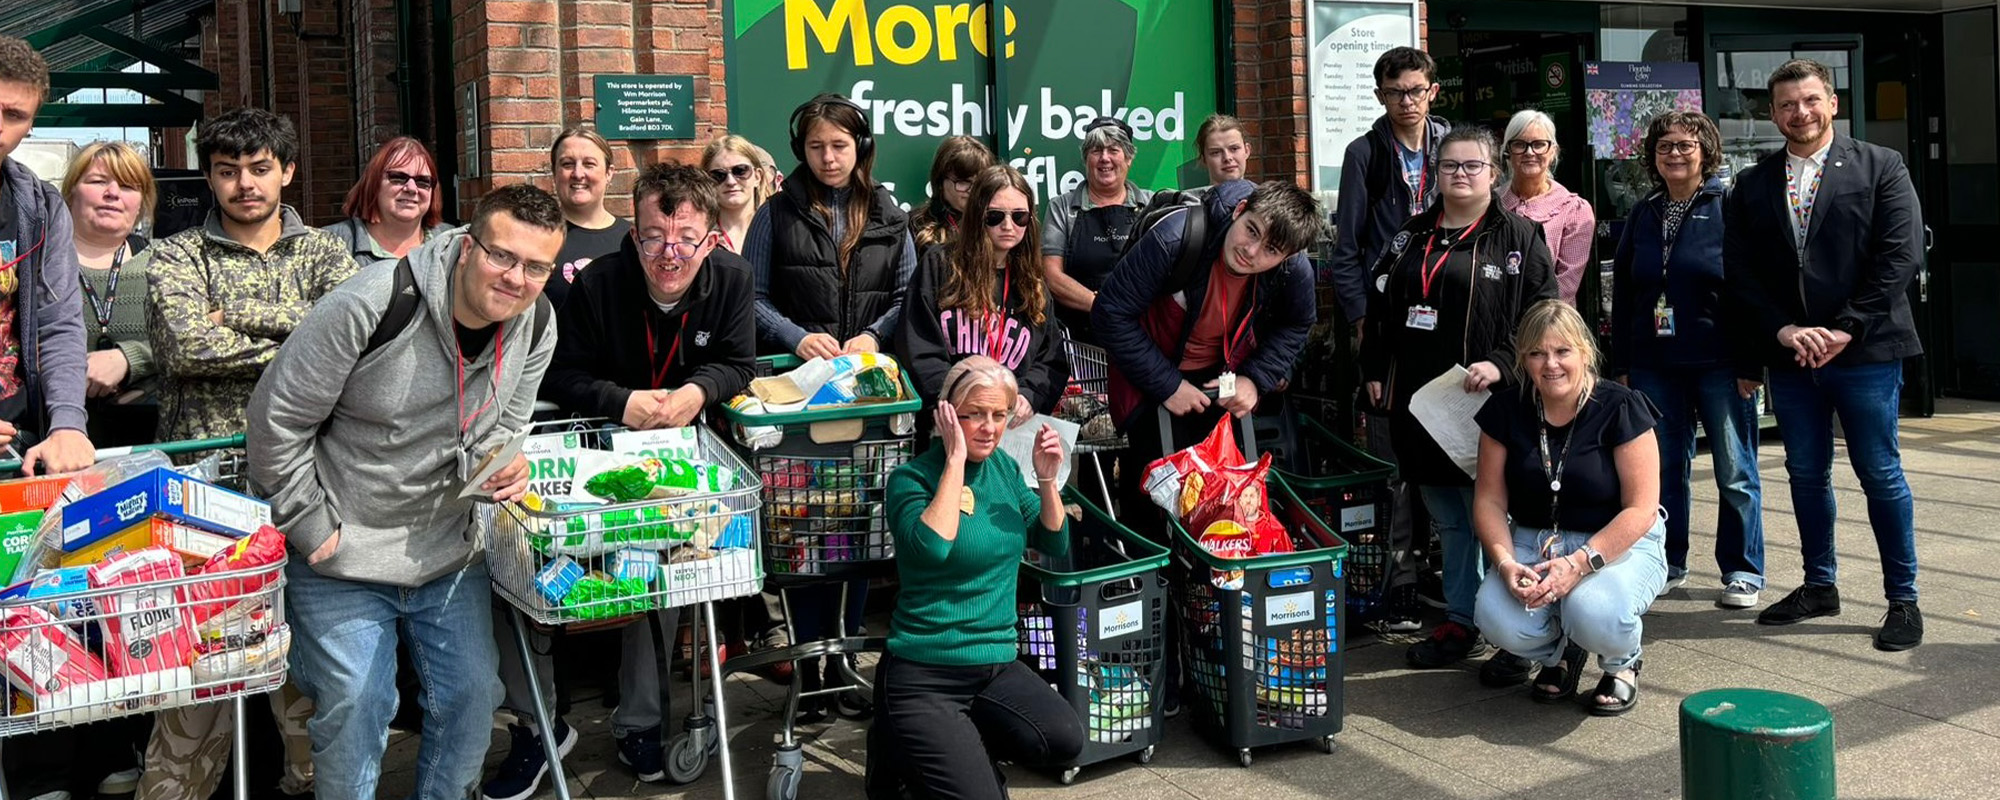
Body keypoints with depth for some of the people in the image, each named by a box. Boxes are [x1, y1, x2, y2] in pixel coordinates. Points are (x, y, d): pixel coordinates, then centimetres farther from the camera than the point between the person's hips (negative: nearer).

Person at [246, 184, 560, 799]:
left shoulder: (536, 326, -7)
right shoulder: (371, 307, -25)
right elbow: (277, 417, -16)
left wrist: (500, 470, -14)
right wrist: (311, 527, -13)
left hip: (451, 552, 5)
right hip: (343, 558, -5)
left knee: (473, 693, 11)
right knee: (355, 707, 0)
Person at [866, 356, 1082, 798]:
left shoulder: (1004, 466, 7)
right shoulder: (912, 478, -11)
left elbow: (1056, 544, 10)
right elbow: (931, 547, -29)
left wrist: (1047, 481, -7)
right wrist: (955, 460, -24)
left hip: (998, 663, 6)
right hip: (924, 673, -6)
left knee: (1065, 741, -18)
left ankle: (955, 747, 8)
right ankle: (898, 749, 14)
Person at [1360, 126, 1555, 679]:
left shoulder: (1518, 237, 1)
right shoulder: (1412, 238, 16)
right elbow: (1380, 309, 21)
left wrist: (1501, 365, -16)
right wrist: (1375, 371, 13)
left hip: (1489, 405, -5)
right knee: (1448, 522, 14)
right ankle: (1460, 624, 24)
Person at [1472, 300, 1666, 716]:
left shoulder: (1620, 408, -11)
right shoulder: (1506, 411, -1)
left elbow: (1641, 508, -14)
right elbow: (1490, 500, 0)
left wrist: (1580, 563, -26)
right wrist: (1505, 563, -19)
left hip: (1620, 544, -3)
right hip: (1535, 542, 3)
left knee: (1596, 615, -35)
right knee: (1499, 621, -27)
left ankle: (1622, 663, 5)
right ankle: (1561, 651, 11)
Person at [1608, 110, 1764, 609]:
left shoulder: (1730, 208, -1)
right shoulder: (1642, 216, 13)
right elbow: (1622, 295, 15)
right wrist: (1619, 366, 10)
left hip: (1718, 363, -4)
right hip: (1654, 366, 4)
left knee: (1735, 472, 3)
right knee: (1663, 469, 9)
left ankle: (1743, 571, 13)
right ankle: (1667, 564, 20)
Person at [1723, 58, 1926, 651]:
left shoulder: (1880, 167, 0)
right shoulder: (1751, 186, 9)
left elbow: (1901, 257, -7)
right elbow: (1739, 273, 4)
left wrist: (1845, 329, -14)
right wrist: (1783, 330, -10)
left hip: (1865, 351, -3)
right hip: (1789, 356, 3)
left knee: (1881, 475, 1)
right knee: (1806, 475, 12)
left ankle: (1903, 599, 12)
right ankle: (1819, 586, 26)